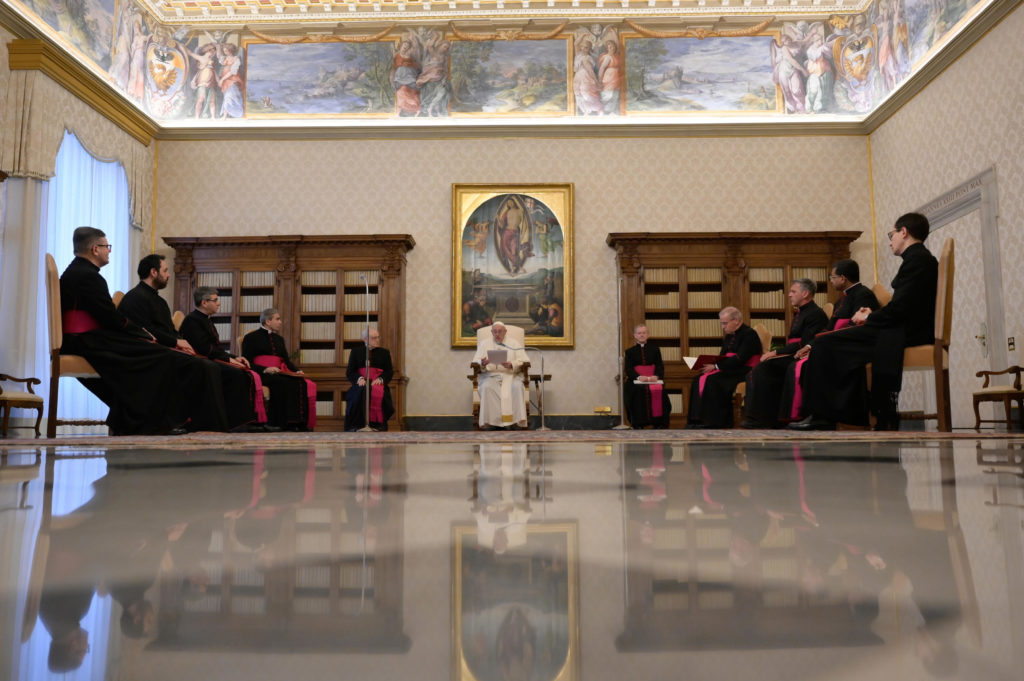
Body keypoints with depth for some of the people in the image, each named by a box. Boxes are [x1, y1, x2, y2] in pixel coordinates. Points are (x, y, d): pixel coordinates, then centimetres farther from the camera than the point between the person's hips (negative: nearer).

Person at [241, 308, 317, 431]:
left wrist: (297, 370, 1)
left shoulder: (279, 339, 27)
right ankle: (284, 425, -38)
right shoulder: (251, 337, 8)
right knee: (283, 384, -36)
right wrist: (265, 369, -18)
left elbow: (287, 361, 22)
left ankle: (301, 424, -34)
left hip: (279, 374, 5)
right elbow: (247, 363, -2)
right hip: (262, 375, -5)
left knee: (301, 383, -26)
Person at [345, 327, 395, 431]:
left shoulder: (384, 352, 18)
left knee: (379, 392, -35)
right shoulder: (356, 351, 16)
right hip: (361, 383, 0)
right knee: (361, 392, -35)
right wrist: (359, 378, -13)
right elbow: (350, 372, 9)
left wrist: (380, 379, -12)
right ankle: (358, 424, -30)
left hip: (378, 382, 0)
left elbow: (389, 372, 10)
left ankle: (377, 424, -29)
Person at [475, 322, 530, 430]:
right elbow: (476, 361, 7)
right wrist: (482, 364, -18)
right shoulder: (484, 343, 16)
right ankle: (489, 421, -30)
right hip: (490, 375, 0)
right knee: (486, 387, -34)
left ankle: (516, 420, -31)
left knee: (517, 386, -33)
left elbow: (524, 360, 3)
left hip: (509, 375, 0)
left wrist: (511, 365, -17)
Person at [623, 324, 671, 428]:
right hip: (636, 382, -1)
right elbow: (628, 369, 3)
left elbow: (660, 366, 9)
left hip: (653, 380, 1)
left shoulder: (655, 349, 22)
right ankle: (638, 425, -26)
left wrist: (656, 376, -15)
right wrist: (639, 377, -19)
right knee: (638, 391, -34)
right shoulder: (630, 352, 18)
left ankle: (659, 423, -26)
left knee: (659, 390, -32)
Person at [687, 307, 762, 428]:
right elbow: (722, 357, 16)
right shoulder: (729, 336, 20)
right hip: (729, 370, 9)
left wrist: (716, 366, -20)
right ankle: (697, 419, -18)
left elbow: (740, 359, -19)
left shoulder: (749, 334, -8)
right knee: (699, 380, -13)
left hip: (743, 372, -9)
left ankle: (714, 421, -25)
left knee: (712, 380, -30)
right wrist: (711, 365, -6)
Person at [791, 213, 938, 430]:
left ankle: (822, 415, -10)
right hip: (908, 330, 11)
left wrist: (869, 317, -6)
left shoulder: (916, 259, -12)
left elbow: (899, 308, -21)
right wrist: (873, 315, 7)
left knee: (825, 344, -12)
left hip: (906, 334, -11)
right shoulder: (923, 258, 20)